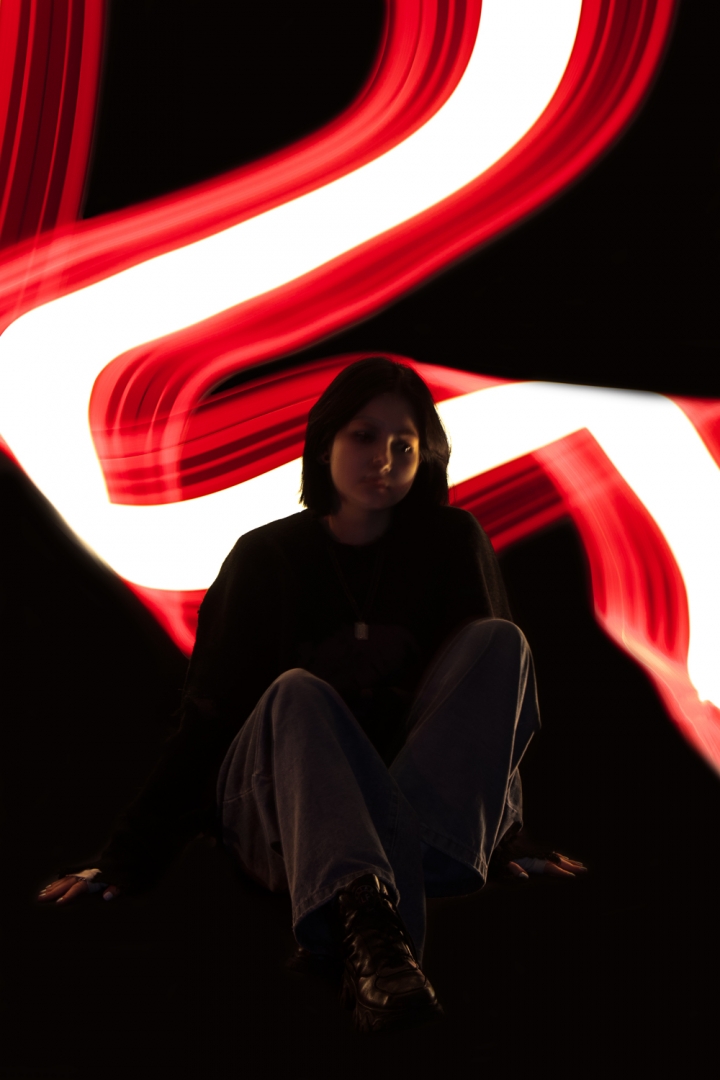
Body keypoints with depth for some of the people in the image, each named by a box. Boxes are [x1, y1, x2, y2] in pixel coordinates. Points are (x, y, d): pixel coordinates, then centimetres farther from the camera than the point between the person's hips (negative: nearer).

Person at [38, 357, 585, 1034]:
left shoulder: (452, 544, 6)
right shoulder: (266, 558, 4)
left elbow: (497, 684, 4)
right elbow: (208, 717, 1)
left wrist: (506, 834, -3)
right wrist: (131, 855, -6)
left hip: (420, 797, 1)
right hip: (275, 817, -1)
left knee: (500, 640, -23)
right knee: (297, 693, -33)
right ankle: (367, 917, -61)